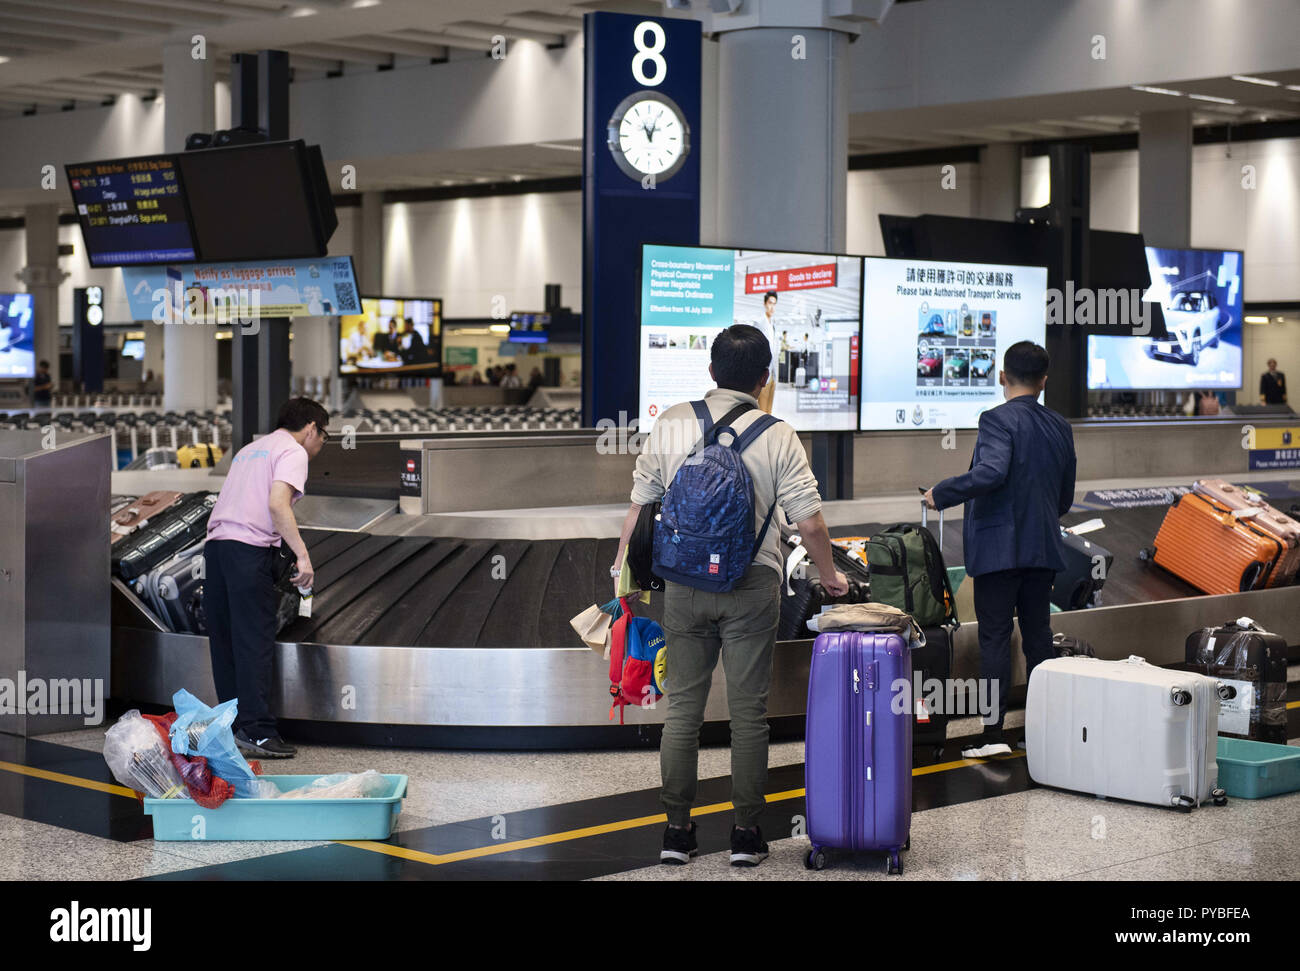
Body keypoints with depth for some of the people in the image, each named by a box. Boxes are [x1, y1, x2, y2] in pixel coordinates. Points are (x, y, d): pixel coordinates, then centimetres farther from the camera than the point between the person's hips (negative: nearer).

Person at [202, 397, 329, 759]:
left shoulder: (251, 448, 27)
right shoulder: (293, 451, 1)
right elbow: (277, 503, -15)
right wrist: (303, 555, -16)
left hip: (216, 543, 8)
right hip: (249, 550, -8)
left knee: (225, 643, 10)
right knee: (254, 644, -8)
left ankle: (233, 728, 14)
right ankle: (256, 732, -9)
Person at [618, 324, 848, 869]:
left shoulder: (670, 425, 0)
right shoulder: (777, 437, -6)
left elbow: (640, 504, 5)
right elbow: (808, 521, -6)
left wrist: (623, 567, 16)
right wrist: (829, 576, 10)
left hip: (684, 583, 2)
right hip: (752, 584, -2)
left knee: (683, 707, 9)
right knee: (748, 711, 5)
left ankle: (677, 830, 12)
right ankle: (746, 834, 9)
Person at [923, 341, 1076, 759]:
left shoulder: (998, 420, -12)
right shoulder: (1060, 427, 11)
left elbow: (990, 472, -28)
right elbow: (1065, 499, 16)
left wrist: (941, 494, -17)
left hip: (999, 548, -6)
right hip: (1044, 549, 6)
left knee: (994, 637, -4)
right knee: (1038, 634, 12)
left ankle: (993, 731, -6)